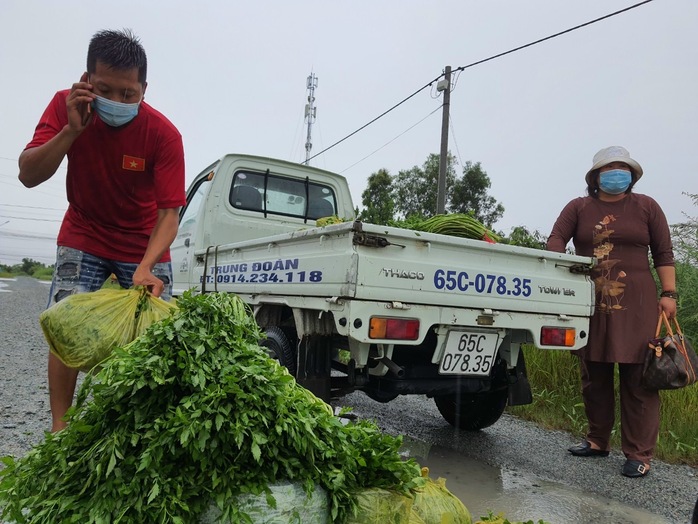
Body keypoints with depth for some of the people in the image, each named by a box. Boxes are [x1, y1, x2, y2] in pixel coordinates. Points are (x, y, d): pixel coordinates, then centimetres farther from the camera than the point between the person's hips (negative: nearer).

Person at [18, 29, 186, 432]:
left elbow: (169, 213, -25)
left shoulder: (164, 134, -22)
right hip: (84, 238, 2)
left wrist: (144, 270, -39)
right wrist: (72, 129, -32)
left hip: (145, 246, -1)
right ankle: (60, 429, 1)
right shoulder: (67, 106, -13)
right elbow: (28, 176, -19)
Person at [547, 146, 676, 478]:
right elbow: (555, 239, 0)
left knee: (637, 380, 0)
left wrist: (668, 294, 0)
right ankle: (597, 440, 26)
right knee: (594, 377, 10)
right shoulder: (579, 208, 9)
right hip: (590, 304, 2)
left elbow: (663, 253, 7)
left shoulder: (646, 207, 7)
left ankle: (639, 455, 9)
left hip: (635, 305, -2)